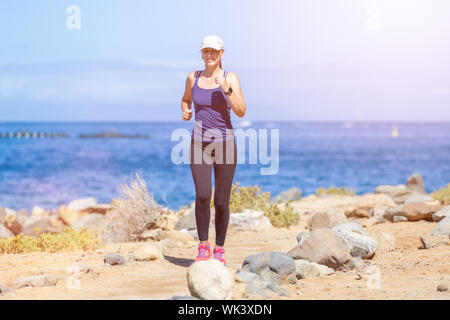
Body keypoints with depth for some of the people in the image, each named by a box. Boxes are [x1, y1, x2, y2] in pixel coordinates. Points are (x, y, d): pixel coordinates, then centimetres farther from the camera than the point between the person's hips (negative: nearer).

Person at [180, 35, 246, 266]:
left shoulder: (230, 78, -2)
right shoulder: (193, 77, 6)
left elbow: (241, 112, -11)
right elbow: (186, 99, 25)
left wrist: (227, 89, -23)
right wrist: (185, 111, 4)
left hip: (224, 143, -1)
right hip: (199, 143, 1)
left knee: (221, 202, -1)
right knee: (202, 195, -15)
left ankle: (219, 249, 16)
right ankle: (203, 248, 1)